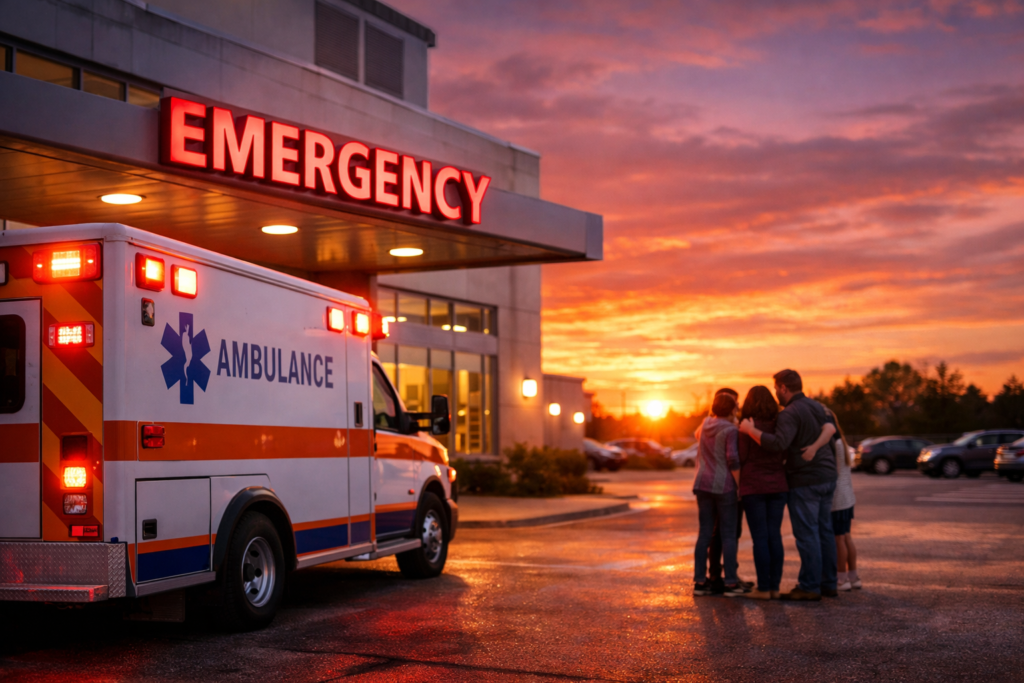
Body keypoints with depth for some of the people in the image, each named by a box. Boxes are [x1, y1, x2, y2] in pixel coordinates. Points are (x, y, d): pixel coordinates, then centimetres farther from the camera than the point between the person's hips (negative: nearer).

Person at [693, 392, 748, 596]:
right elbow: (732, 459, -16)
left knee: (705, 533, 7)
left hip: (703, 485, 6)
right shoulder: (730, 430, -9)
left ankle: (700, 581, 6)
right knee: (729, 534, -1)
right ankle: (731, 583, -1)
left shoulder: (706, 423, 9)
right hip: (724, 485, -6)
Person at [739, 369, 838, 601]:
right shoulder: (817, 407, 12)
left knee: (806, 534, -4)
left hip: (804, 480, -9)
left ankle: (810, 586, -2)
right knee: (824, 531, 12)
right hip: (827, 477, 9)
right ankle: (828, 583, 17)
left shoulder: (790, 414, -16)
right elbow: (831, 432, 24)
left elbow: (778, 444, -30)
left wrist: (750, 430, -20)